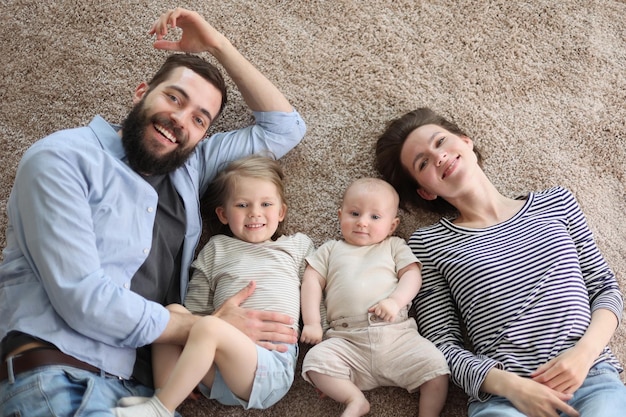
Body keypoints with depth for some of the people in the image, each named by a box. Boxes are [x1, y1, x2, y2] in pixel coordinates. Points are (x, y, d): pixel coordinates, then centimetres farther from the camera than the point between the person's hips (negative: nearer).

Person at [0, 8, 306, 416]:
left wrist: (218, 44, 12)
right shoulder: (62, 159, -3)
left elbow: (285, 127, 21)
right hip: (54, 376, -6)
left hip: (140, 383, 7)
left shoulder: (190, 167, 15)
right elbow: (81, 297, -14)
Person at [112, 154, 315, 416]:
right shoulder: (217, 249, 20)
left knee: (208, 326, -28)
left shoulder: (298, 246, 18)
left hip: (272, 368, -3)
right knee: (172, 313, -16)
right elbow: (195, 311, 13)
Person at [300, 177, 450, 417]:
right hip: (347, 340, 0)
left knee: (435, 364, -21)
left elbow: (412, 275, 6)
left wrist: (395, 301, -15)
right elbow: (311, 282, 13)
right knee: (315, 360, -26)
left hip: (396, 334, 0)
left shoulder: (394, 247, 19)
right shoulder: (331, 250, 21)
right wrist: (311, 323, 0)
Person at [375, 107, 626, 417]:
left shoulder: (555, 203, 14)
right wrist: (510, 384, -13)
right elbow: (442, 344, 2)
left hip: (592, 377, 2)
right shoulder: (427, 243, 5)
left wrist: (585, 350, -4)